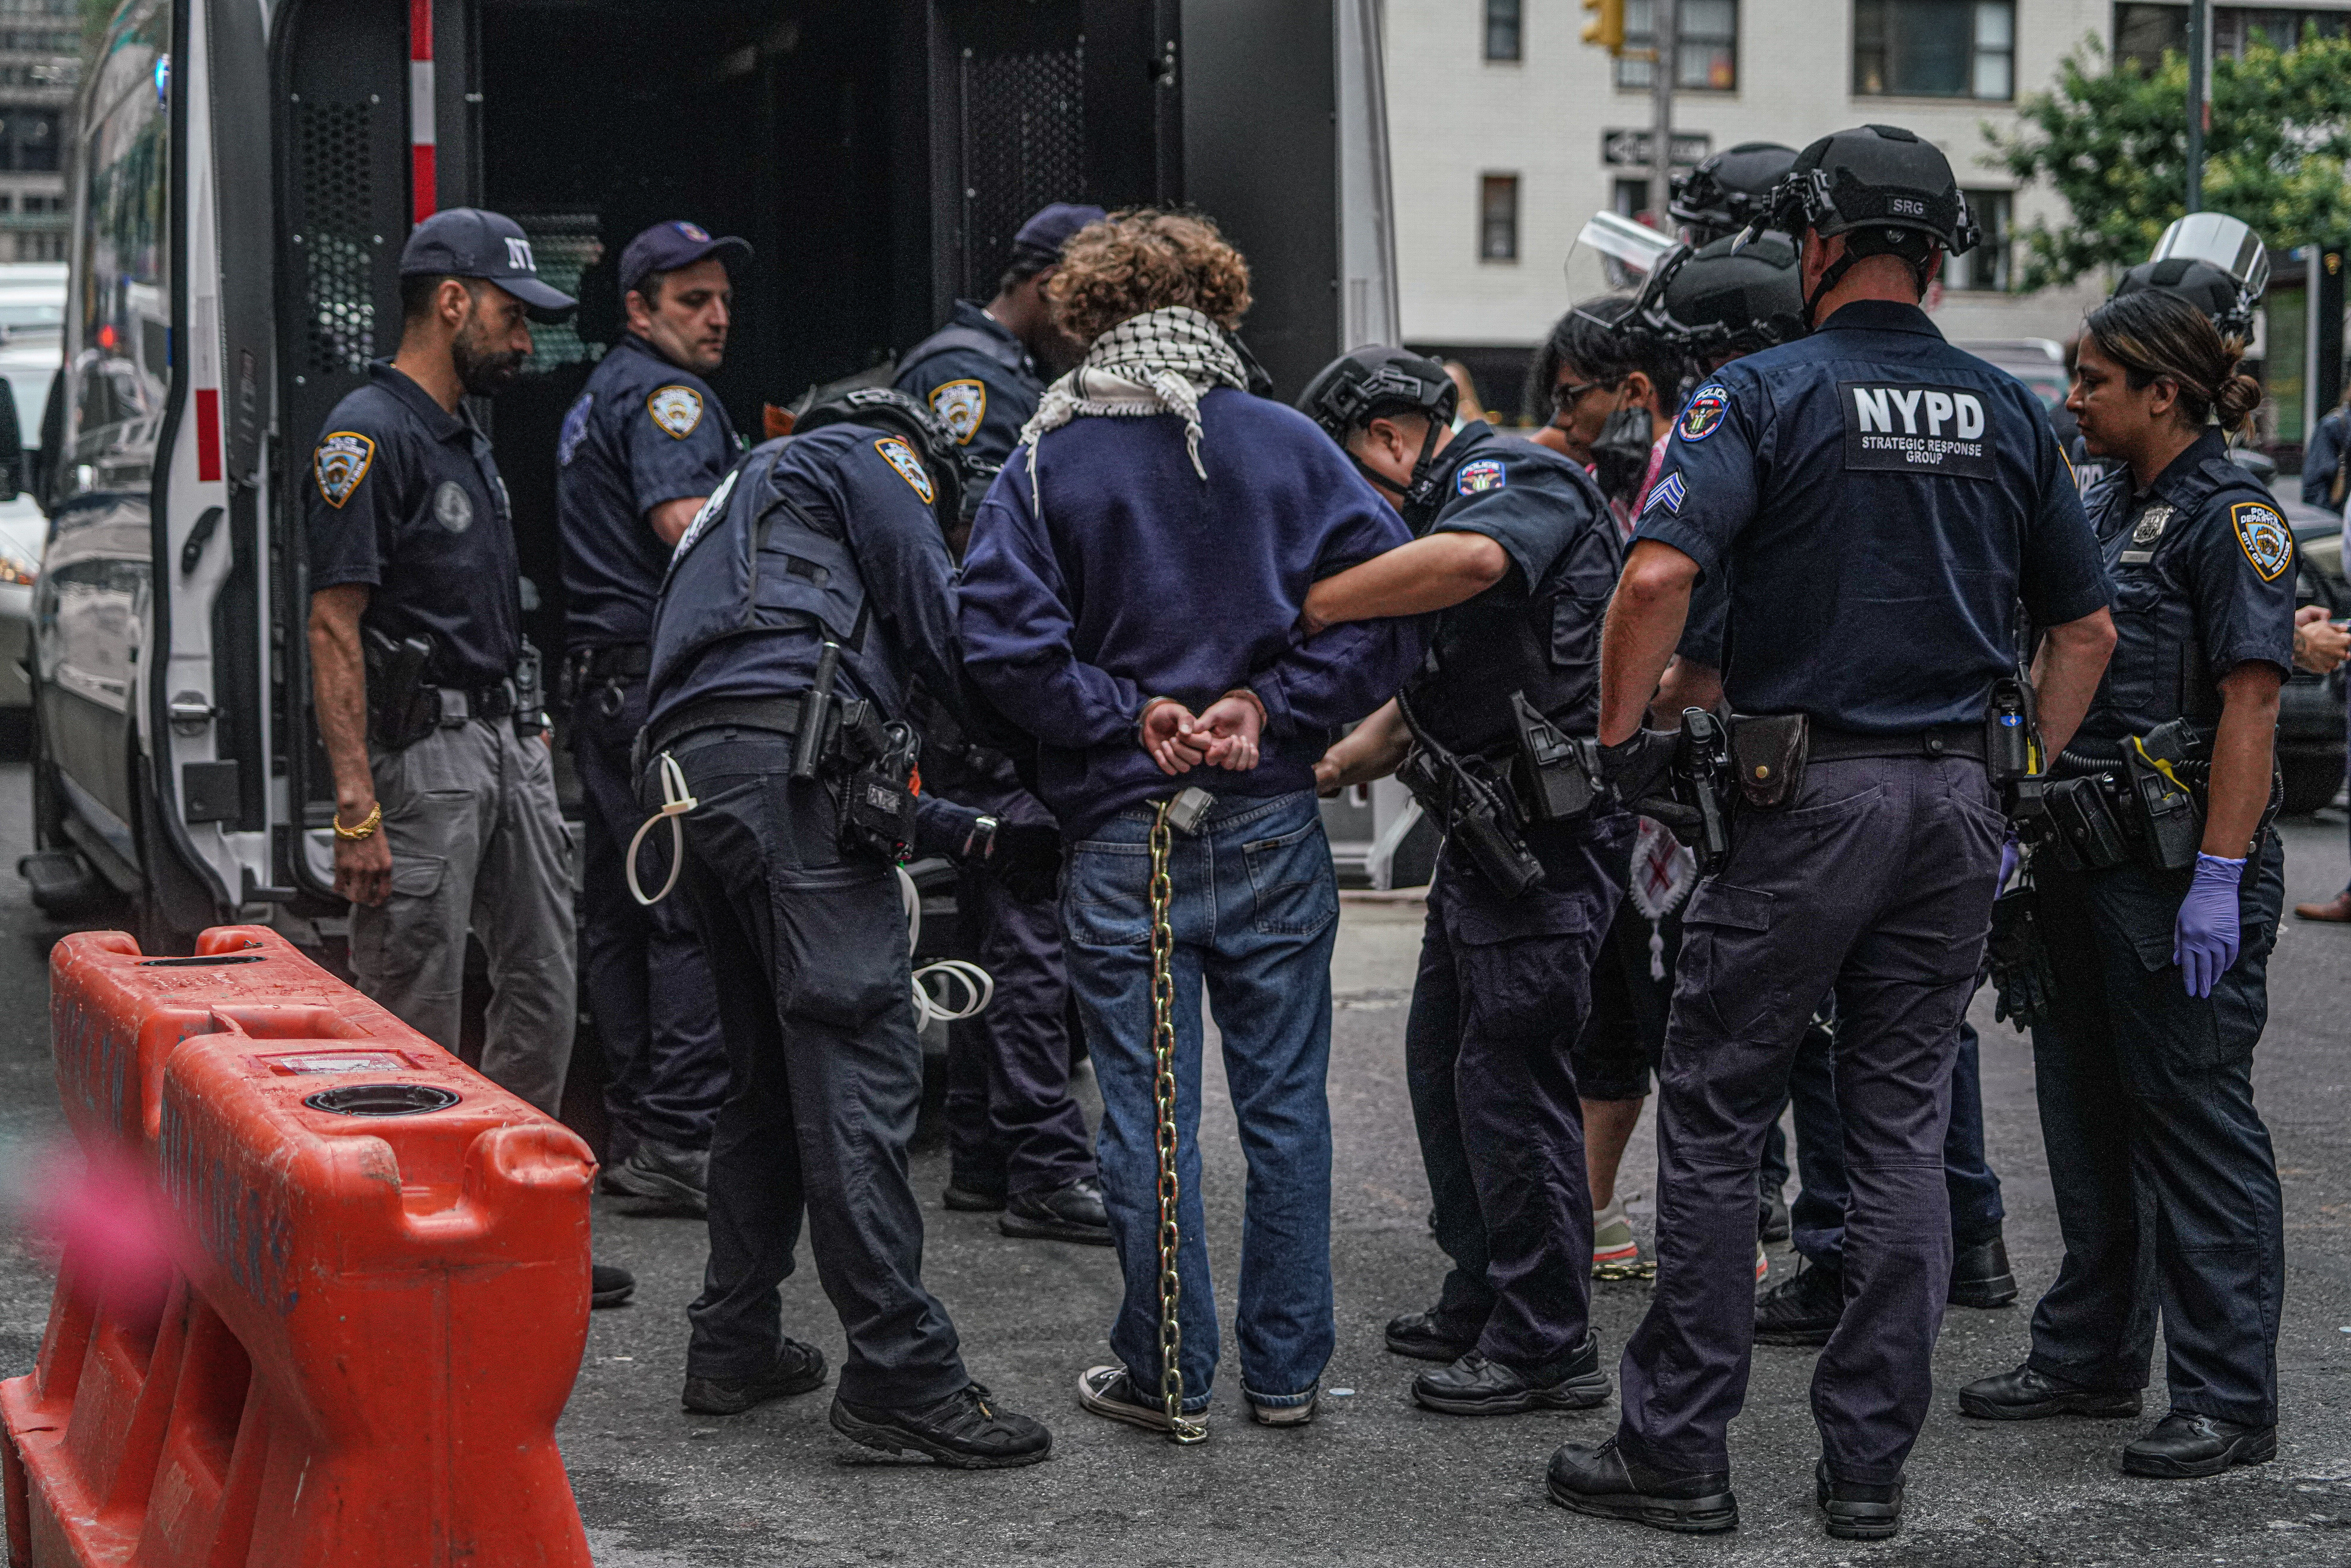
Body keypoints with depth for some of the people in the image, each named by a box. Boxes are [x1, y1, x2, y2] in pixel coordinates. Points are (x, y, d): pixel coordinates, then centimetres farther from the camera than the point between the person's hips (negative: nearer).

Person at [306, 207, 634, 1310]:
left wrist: (531, 729, 18)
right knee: (415, 1024, -4)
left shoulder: (466, 436, 17)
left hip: (508, 743, 9)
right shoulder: (369, 436, -12)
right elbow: (333, 626, -17)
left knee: (543, 994, 12)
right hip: (421, 754, -9)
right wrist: (356, 809, -23)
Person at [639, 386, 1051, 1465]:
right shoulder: (870, 453, 13)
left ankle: (732, 1348, 20)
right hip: (790, 764, -9)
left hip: (692, 774, 9)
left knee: (766, 1074, 17)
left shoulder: (750, 492, 38)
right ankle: (902, 1376, -15)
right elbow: (939, 626, 0)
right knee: (860, 1065, -12)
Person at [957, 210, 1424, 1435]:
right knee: (1285, 1103, 10)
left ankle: (1168, 1375, 13)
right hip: (1273, 828, 2)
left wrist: (1130, 712, -6)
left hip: (1122, 837, -1)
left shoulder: (1047, 463, -2)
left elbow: (1001, 637, -13)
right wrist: (1268, 707, -7)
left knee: (1149, 1114, 6)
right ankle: (1287, 1370, 17)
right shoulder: (1290, 446, 2)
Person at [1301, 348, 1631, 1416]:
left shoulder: (1515, 481, -12)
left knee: (1511, 1078, -7)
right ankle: (1481, 1301, 28)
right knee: (1444, 1062, 16)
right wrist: (1333, 763, 1)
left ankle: (1546, 1346, 2)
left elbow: (1470, 562, -38)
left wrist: (1300, 609, -33)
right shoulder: (1446, 505, 20)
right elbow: (1424, 697, 19)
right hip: (1487, 838, 11)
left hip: (1549, 842, -11)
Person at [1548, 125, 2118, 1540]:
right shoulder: (2010, 415, 9)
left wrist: (1620, 739, -7)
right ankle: (1870, 1463, 13)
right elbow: (2087, 628, 13)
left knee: (1715, 1116, 5)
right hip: (1960, 802, 5)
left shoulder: (1764, 395, -7)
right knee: (1905, 1127, 9)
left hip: (1809, 789, -5)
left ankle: (1680, 1449, 8)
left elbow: (1658, 577, -20)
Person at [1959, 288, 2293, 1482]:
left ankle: (2227, 1396, 2)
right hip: (2085, 851, 9)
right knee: (2086, 1112, 14)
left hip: (2179, 861, -9)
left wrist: (2219, 879, -22)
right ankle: (2091, 1358, 25)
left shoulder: (2232, 515, -11)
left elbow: (2252, 704, -17)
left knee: (2195, 1119, -4)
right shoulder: (2109, 508, 15)